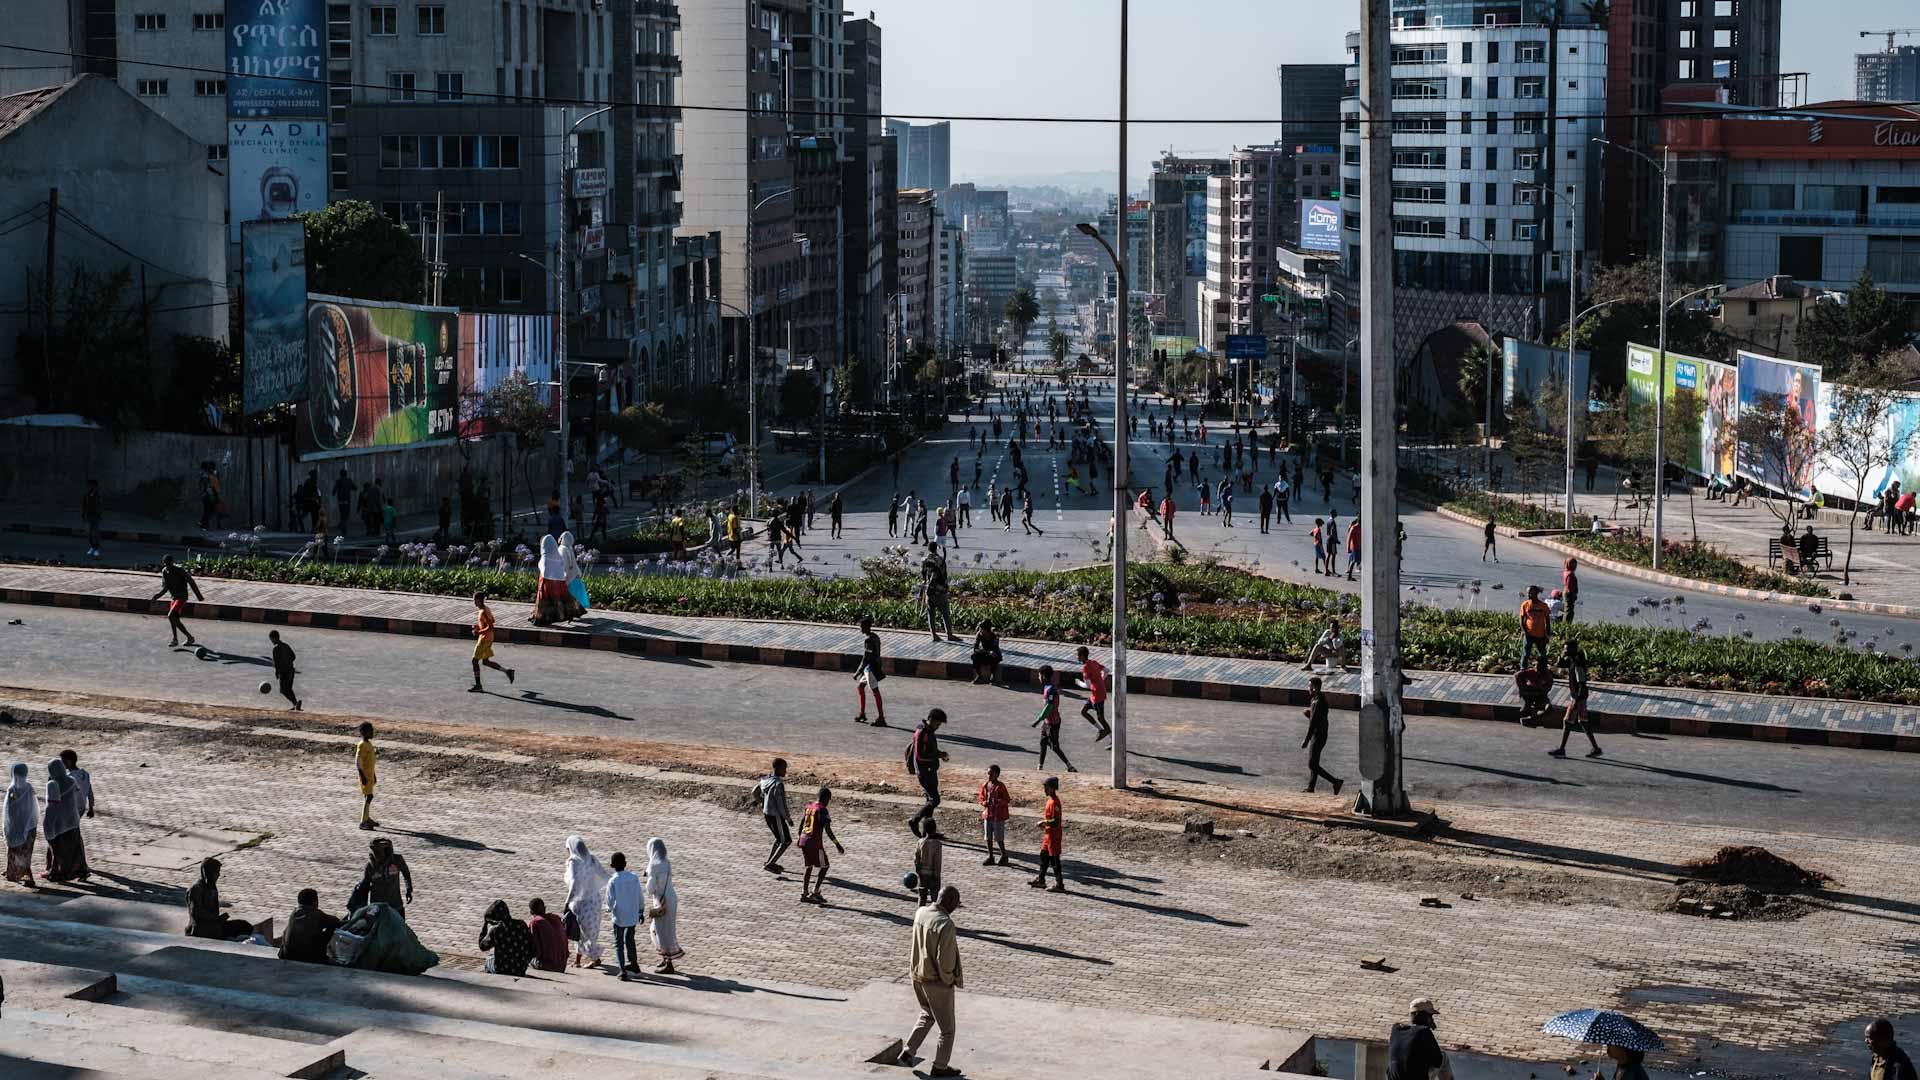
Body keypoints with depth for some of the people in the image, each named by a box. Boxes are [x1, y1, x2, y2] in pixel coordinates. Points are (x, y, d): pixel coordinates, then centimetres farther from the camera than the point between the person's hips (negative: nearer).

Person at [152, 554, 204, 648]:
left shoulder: (179, 570, -17)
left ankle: (175, 640, -12)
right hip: (174, 597, 8)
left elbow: (191, 582, -11)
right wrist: (159, 595, -8)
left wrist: (198, 595, -8)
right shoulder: (164, 572, 2)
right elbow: (165, 587, 12)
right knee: (176, 621, 11)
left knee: (171, 616, -20)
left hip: (182, 597, -8)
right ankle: (190, 637, 26)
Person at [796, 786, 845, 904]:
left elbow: (801, 823, 19)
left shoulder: (808, 807, 11)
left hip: (804, 840, 7)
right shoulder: (822, 810, -11)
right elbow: (827, 829, -17)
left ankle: (804, 894, 15)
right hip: (815, 842, -7)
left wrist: (800, 838, 34)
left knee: (809, 866, 17)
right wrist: (837, 845, -13)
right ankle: (815, 892, -1)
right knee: (824, 866, 6)